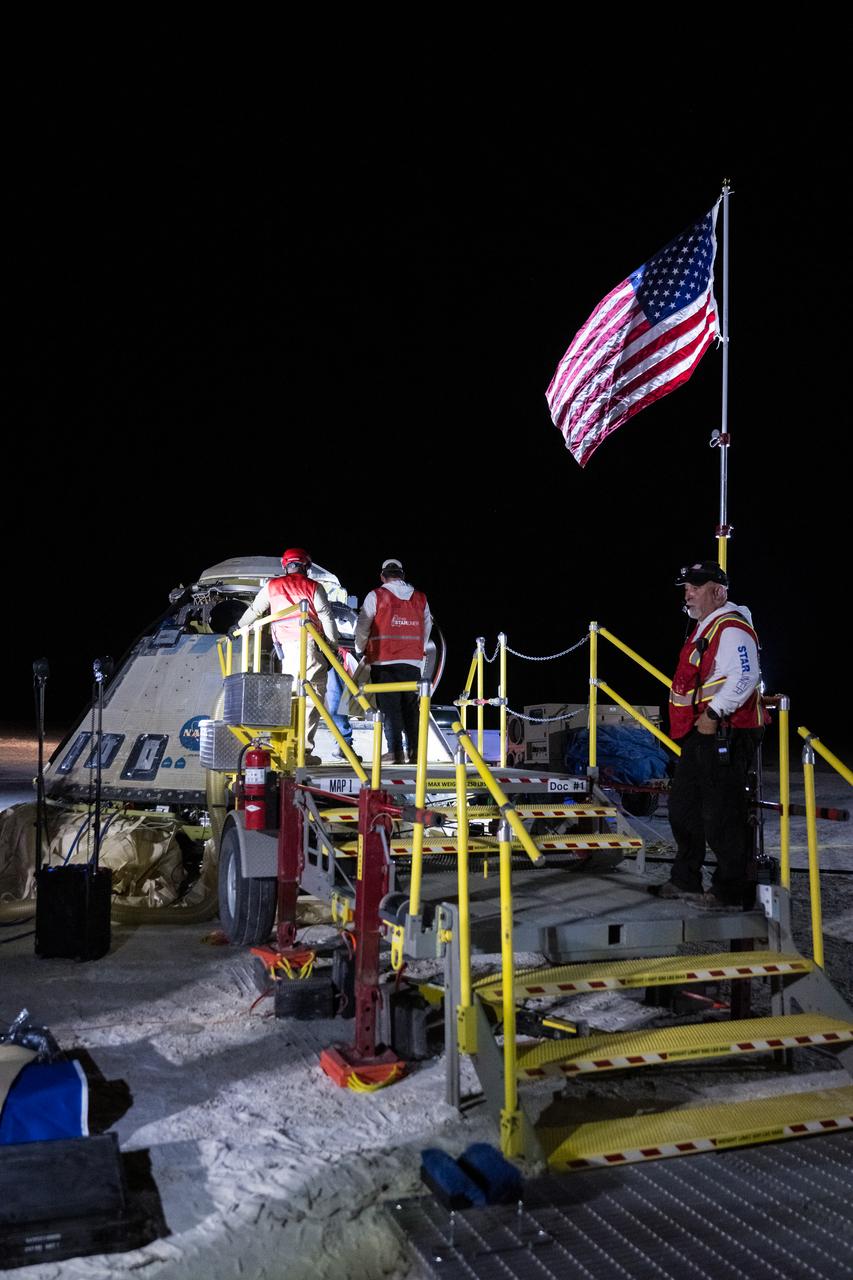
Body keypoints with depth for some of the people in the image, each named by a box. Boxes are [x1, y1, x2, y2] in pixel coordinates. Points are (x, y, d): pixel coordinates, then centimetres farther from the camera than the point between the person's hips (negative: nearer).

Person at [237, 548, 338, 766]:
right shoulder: (313, 587, 8)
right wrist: (334, 642, 6)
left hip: (286, 647, 3)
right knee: (313, 698, -4)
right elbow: (326, 616, -1)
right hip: (311, 644, -3)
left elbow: (254, 610, 29)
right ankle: (304, 749, -11)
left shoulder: (272, 586, 16)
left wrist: (240, 627, 46)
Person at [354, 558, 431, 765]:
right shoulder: (421, 599, 10)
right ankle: (415, 751, 10)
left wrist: (361, 649, 19)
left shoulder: (376, 596, -2)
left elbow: (362, 627, 2)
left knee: (390, 708, 0)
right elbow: (427, 629, 18)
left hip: (384, 662, -3)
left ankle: (396, 751, -4)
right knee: (411, 708, 11)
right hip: (413, 662, 3)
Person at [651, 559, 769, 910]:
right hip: (700, 735, 11)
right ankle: (685, 881, 29)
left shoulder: (731, 628, -15)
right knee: (683, 808, 17)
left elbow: (745, 677, -27)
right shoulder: (704, 628, 18)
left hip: (725, 735, -11)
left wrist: (714, 713, -26)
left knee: (722, 815, -6)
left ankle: (732, 890, 4)